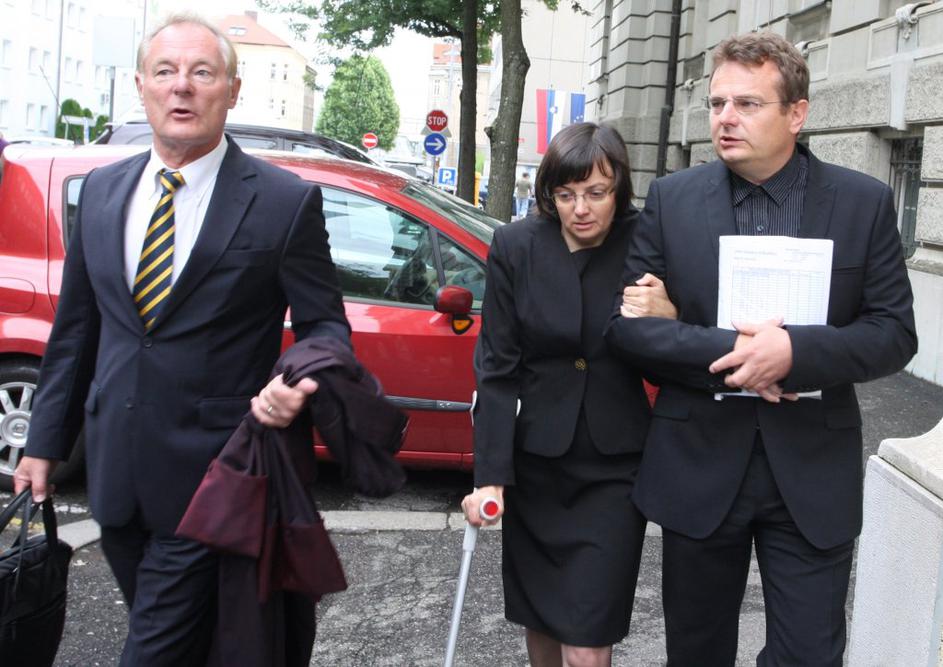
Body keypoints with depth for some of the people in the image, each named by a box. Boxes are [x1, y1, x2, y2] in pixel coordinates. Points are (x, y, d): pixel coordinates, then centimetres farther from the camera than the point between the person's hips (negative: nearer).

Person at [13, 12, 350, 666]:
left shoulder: (287, 202, -8)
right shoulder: (101, 191, 7)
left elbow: (325, 326, -3)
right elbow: (76, 328, 13)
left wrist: (299, 387, -25)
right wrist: (46, 441, 15)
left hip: (207, 478, -5)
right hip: (115, 472, 5)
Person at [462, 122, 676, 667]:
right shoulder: (516, 247, -7)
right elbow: (497, 367, -5)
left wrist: (668, 321, -22)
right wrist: (490, 474, -10)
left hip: (613, 468, -2)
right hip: (536, 463, 2)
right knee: (539, 619, 18)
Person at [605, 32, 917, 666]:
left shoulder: (864, 202, -3)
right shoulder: (671, 198, -1)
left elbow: (894, 333, -4)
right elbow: (626, 321, -3)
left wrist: (794, 351, -22)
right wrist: (728, 351, -18)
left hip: (813, 472, -1)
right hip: (698, 468, 1)